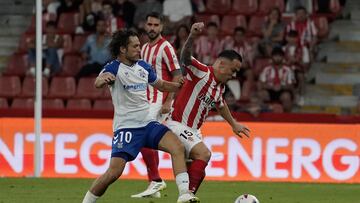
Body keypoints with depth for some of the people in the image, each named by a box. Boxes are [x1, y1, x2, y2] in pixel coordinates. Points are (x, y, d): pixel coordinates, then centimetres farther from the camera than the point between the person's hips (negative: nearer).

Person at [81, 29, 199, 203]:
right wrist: (103, 79, -56)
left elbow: (161, 85, 27)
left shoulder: (143, 67, 10)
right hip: (126, 127, -5)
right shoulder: (114, 68, -9)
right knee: (114, 172, -15)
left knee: (177, 147, -16)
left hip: (147, 123, 6)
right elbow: (98, 83, -31)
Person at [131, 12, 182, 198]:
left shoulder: (165, 48, -9)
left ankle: (156, 181, -10)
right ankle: (154, 185, 10)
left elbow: (177, 76, -12)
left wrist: (168, 102, -18)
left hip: (159, 102, -8)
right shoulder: (145, 48, 15)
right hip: (147, 102, 8)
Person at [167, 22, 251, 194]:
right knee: (203, 153, -27)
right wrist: (192, 36, -55)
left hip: (193, 131, 9)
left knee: (198, 173, 9)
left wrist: (234, 124, 42)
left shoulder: (220, 87, 10)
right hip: (177, 124, -9)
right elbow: (185, 57, -36)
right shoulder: (202, 72, -16)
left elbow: (220, 105, 32)